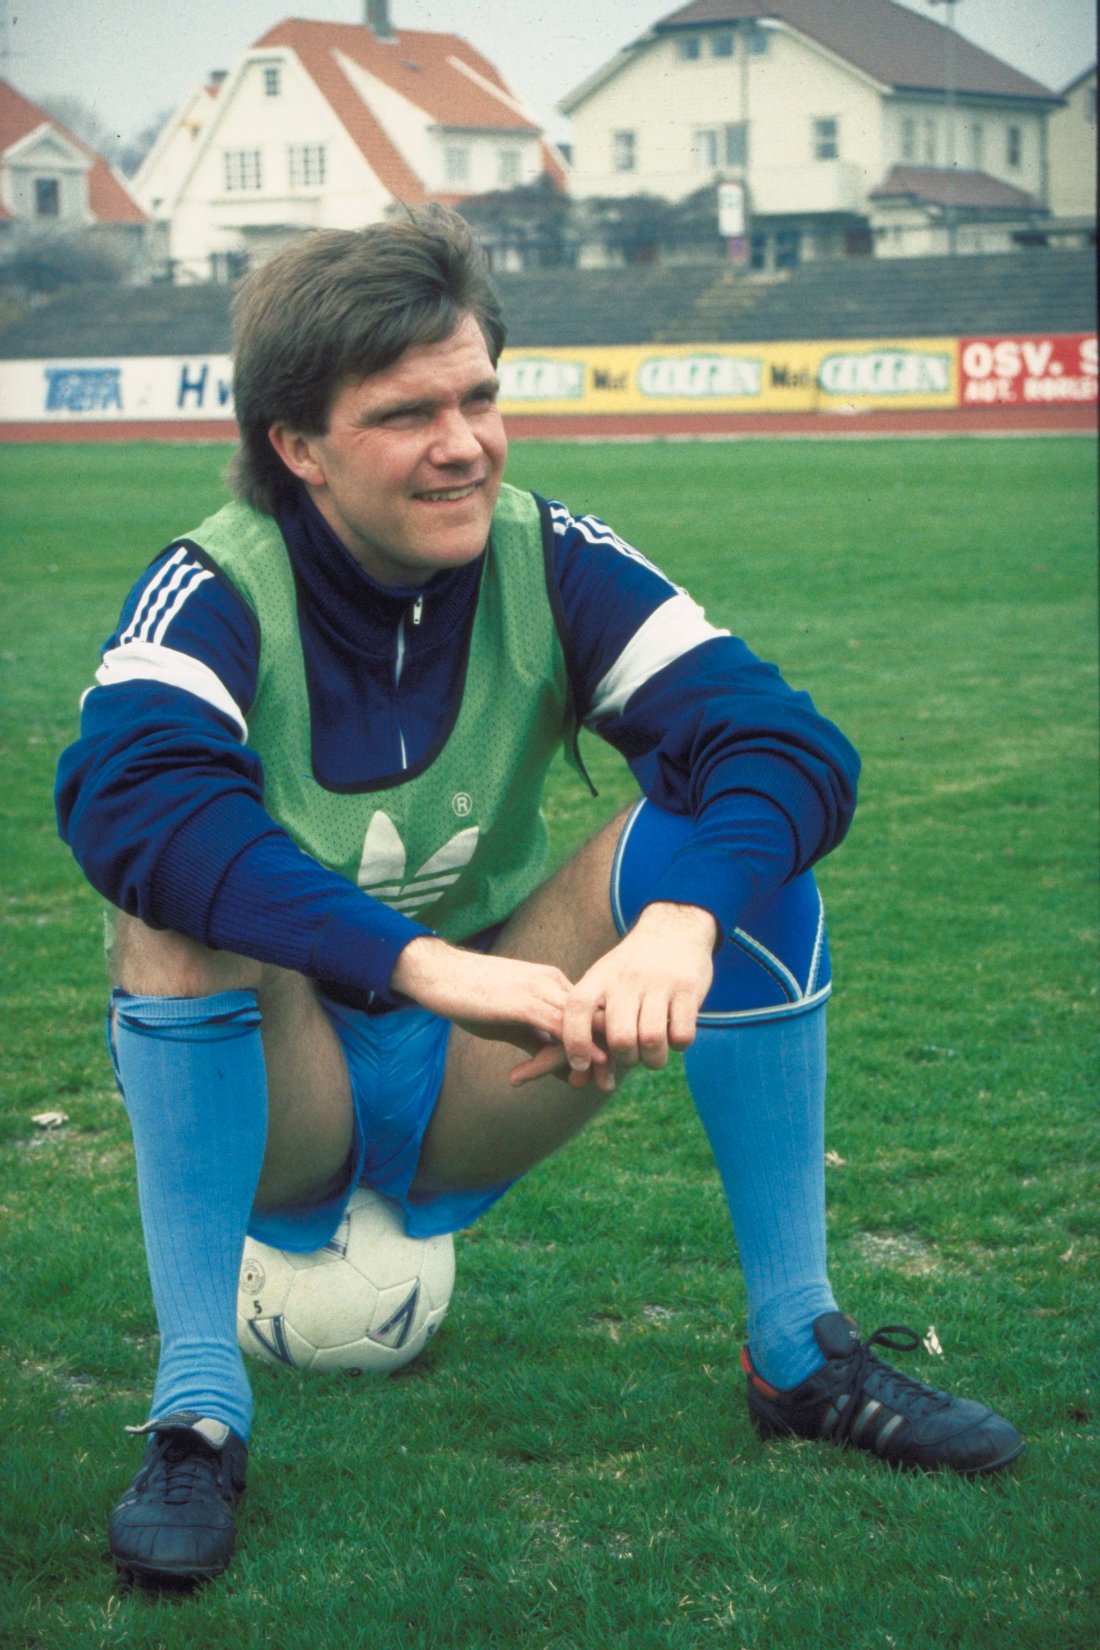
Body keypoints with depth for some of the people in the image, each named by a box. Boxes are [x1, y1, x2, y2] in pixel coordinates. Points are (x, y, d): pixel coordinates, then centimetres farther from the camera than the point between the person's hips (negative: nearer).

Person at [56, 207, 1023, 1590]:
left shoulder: (548, 562, -10)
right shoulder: (219, 590, -18)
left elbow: (785, 743, -23)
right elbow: (123, 796, -40)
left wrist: (682, 919, -45)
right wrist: (428, 963, -51)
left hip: (475, 1098, 3)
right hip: (273, 1106, -3)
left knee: (724, 833, -18)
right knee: (176, 898, -32)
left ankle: (802, 1353, -12)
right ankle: (196, 1409, -27)